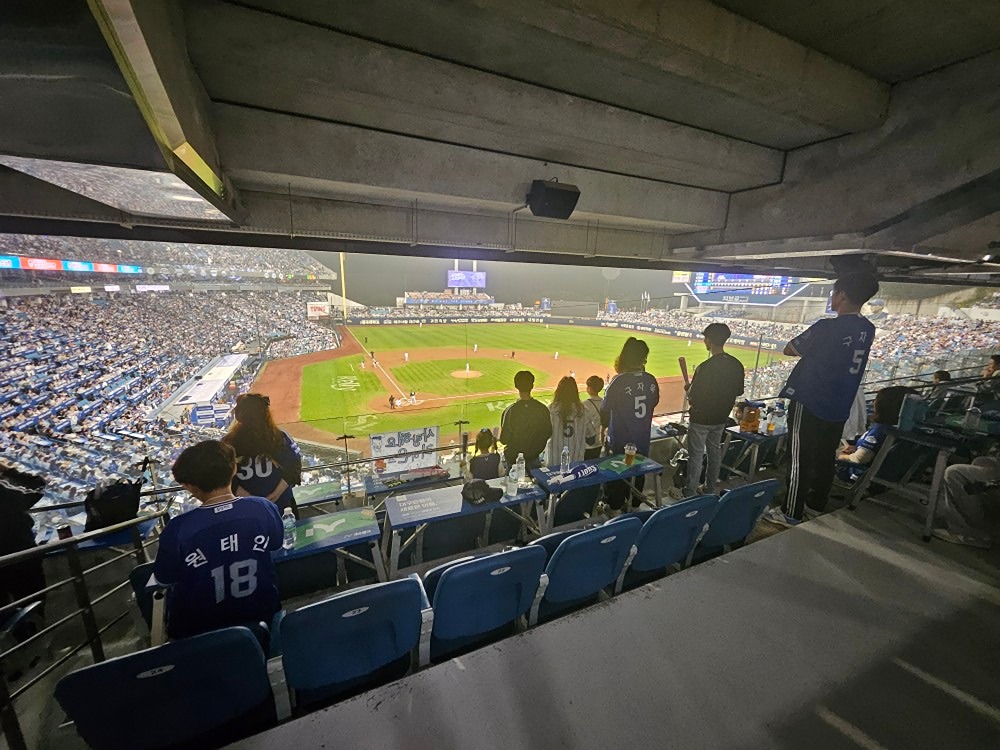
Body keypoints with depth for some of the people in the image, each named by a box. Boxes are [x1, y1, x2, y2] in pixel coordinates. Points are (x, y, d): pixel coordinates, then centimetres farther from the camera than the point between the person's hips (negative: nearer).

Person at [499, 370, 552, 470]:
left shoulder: (510, 411, -24)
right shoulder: (542, 409, -15)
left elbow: (504, 439, -17)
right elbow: (548, 433, -3)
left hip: (513, 458, -2)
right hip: (534, 456, 3)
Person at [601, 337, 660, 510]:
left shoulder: (619, 381, -23)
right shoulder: (651, 380, -8)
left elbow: (605, 409, -16)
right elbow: (654, 403, 8)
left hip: (620, 440, -4)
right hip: (642, 439, 5)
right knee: (638, 472, 22)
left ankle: (615, 507, 30)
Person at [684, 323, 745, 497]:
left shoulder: (705, 367, -26)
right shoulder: (736, 365, -4)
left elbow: (692, 398, -23)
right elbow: (739, 392, 7)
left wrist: (689, 390, -2)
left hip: (701, 419, -6)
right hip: (721, 418, 7)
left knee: (696, 456, 5)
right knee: (715, 452, 21)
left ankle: (691, 493, 17)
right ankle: (710, 489, 36)